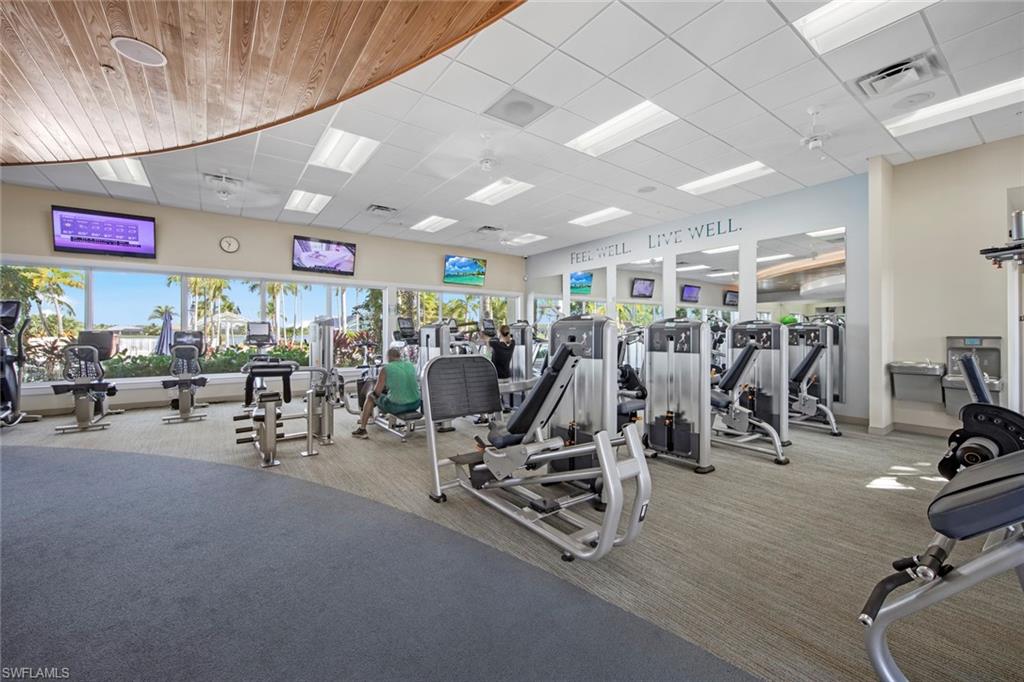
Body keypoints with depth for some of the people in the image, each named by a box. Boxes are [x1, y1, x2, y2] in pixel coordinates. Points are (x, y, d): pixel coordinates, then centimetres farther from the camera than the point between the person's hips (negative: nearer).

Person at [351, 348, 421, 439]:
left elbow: (377, 392, -4)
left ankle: (362, 430, 29)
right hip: (415, 405, 5)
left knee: (370, 396, 22)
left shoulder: (386, 369, -7)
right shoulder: (411, 365, 6)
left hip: (396, 406, -4)